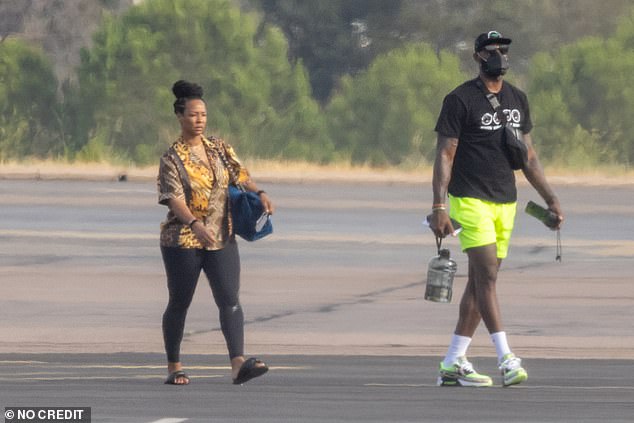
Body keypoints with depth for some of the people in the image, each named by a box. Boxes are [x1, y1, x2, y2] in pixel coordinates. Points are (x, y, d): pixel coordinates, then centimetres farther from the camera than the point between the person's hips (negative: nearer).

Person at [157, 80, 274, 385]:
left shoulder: (220, 149, 8)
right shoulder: (172, 158, -8)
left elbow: (240, 175, 8)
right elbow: (174, 198, -19)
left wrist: (259, 193, -15)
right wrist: (195, 225, -36)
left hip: (222, 238, 4)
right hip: (182, 240, -4)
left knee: (229, 300, -11)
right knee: (179, 303, 7)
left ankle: (238, 364, -22)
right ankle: (174, 366, 22)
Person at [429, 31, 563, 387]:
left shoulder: (517, 100, 13)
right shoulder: (461, 100, -7)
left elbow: (528, 155, 20)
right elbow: (445, 155, -8)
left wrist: (551, 199, 15)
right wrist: (439, 207, -16)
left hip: (505, 203, 7)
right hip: (471, 200, -7)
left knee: (481, 282, 6)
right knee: (486, 276, -15)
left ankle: (453, 363, 10)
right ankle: (506, 359, -20)